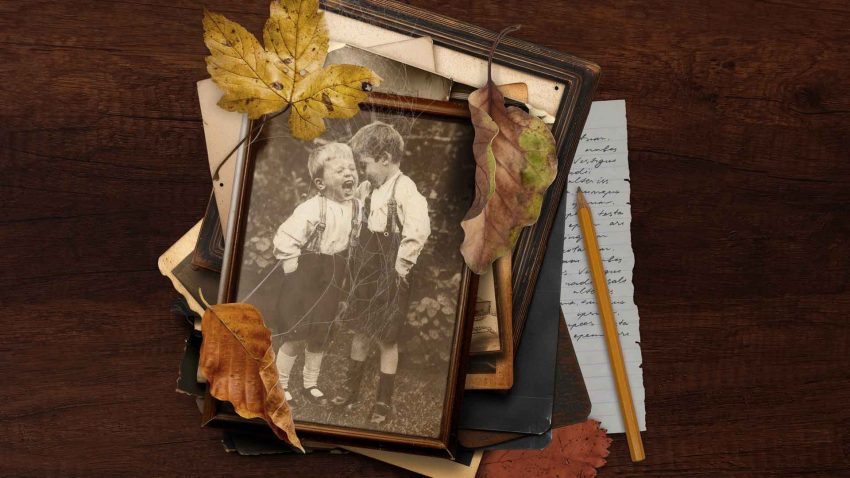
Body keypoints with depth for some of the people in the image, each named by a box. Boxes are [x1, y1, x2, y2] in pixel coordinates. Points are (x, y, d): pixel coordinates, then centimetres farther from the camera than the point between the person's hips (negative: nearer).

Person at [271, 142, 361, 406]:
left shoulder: (356, 207, -3)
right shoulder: (310, 210, -24)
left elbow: (355, 243, 13)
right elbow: (284, 241, -24)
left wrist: (341, 275, 10)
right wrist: (296, 274, -17)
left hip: (332, 283, 6)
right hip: (306, 282, -6)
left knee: (320, 337, 17)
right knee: (295, 339, 4)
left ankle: (311, 384, 33)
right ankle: (280, 385, 21)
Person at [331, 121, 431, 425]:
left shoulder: (404, 189, -20)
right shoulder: (367, 188, 3)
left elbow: (419, 229, -32)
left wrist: (402, 263, -23)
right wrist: (356, 261, 9)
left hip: (390, 277, -7)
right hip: (365, 271, 7)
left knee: (386, 339, 5)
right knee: (361, 331, 18)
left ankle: (384, 401, 18)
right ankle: (352, 389, 33)